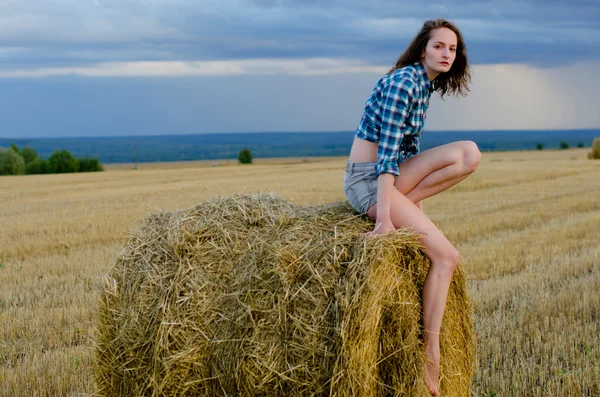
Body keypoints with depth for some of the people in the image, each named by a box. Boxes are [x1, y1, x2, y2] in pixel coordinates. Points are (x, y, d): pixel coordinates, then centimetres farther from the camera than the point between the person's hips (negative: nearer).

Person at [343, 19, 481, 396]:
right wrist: (385, 220, -29)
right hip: (366, 179, -9)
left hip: (394, 176, 9)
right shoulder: (403, 82, -16)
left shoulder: (424, 86, 15)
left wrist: (410, 200, 24)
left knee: (470, 153, -11)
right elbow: (387, 153, -23)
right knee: (446, 254, -18)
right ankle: (431, 352, -10)